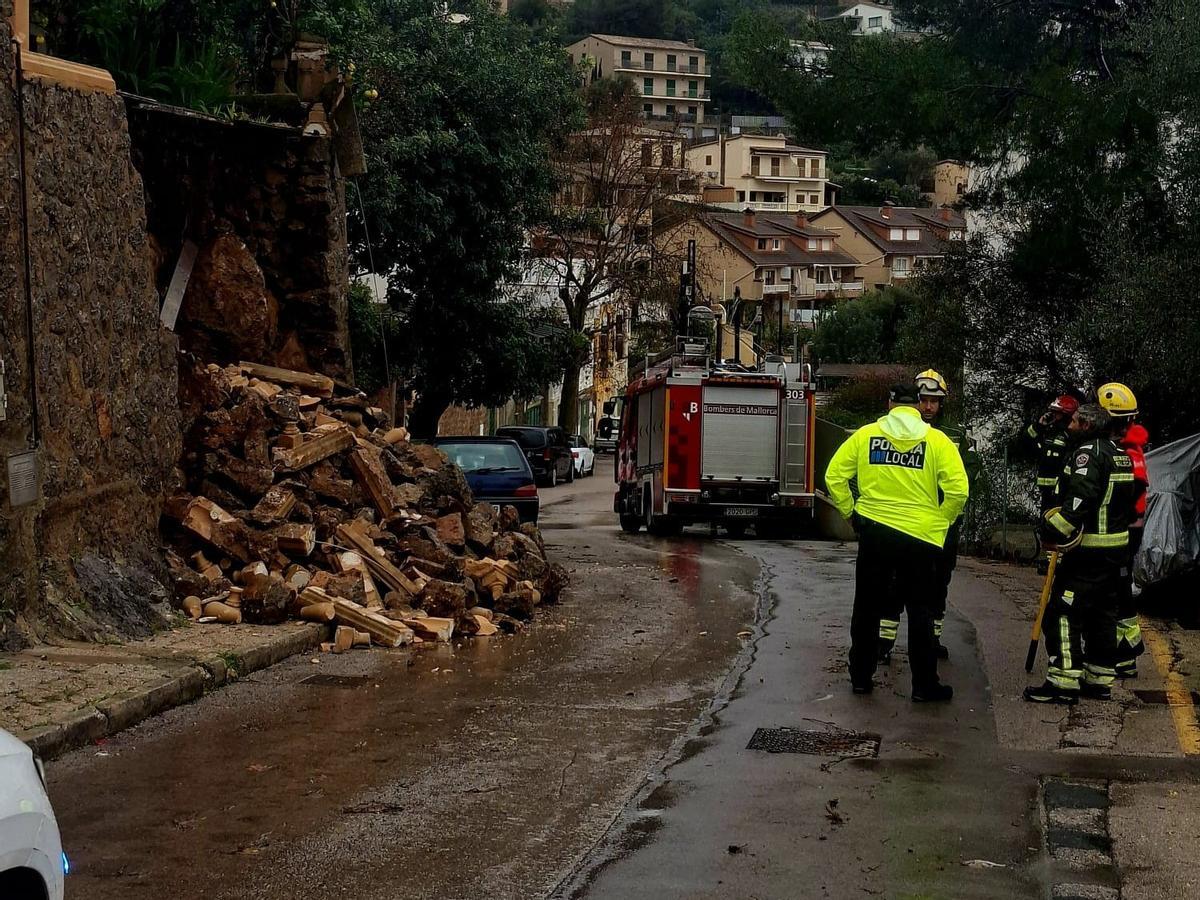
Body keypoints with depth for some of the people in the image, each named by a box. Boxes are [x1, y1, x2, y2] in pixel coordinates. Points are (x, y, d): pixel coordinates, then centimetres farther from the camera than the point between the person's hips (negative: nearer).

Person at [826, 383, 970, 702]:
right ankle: (924, 685, 11)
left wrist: (850, 511, 11)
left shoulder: (866, 434, 0)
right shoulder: (936, 440, -5)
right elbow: (958, 490, -12)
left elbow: (834, 476, -1)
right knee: (920, 611, 9)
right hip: (921, 536, -2)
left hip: (873, 532, 2)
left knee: (867, 607, 15)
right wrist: (941, 521, 4)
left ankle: (861, 677, 21)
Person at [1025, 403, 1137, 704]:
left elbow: (1078, 501, -26)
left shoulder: (1088, 453, -14)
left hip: (1088, 553, -10)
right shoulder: (1120, 454, 16)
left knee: (1062, 613, -8)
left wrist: (1050, 532, -22)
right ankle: (1100, 680, 21)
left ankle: (1063, 683, -11)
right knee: (1102, 615, 16)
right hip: (1118, 552, 10)